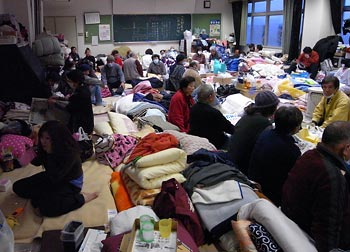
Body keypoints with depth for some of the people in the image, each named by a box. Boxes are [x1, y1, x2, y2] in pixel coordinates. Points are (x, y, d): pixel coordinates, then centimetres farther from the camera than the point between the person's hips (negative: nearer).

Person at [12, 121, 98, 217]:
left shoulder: (69, 153, -32)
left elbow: (54, 178, -34)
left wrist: (50, 154, -37)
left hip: (70, 183, -7)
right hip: (52, 178, 7)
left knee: (46, 208, -29)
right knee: (18, 187, 3)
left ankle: (81, 198, -13)